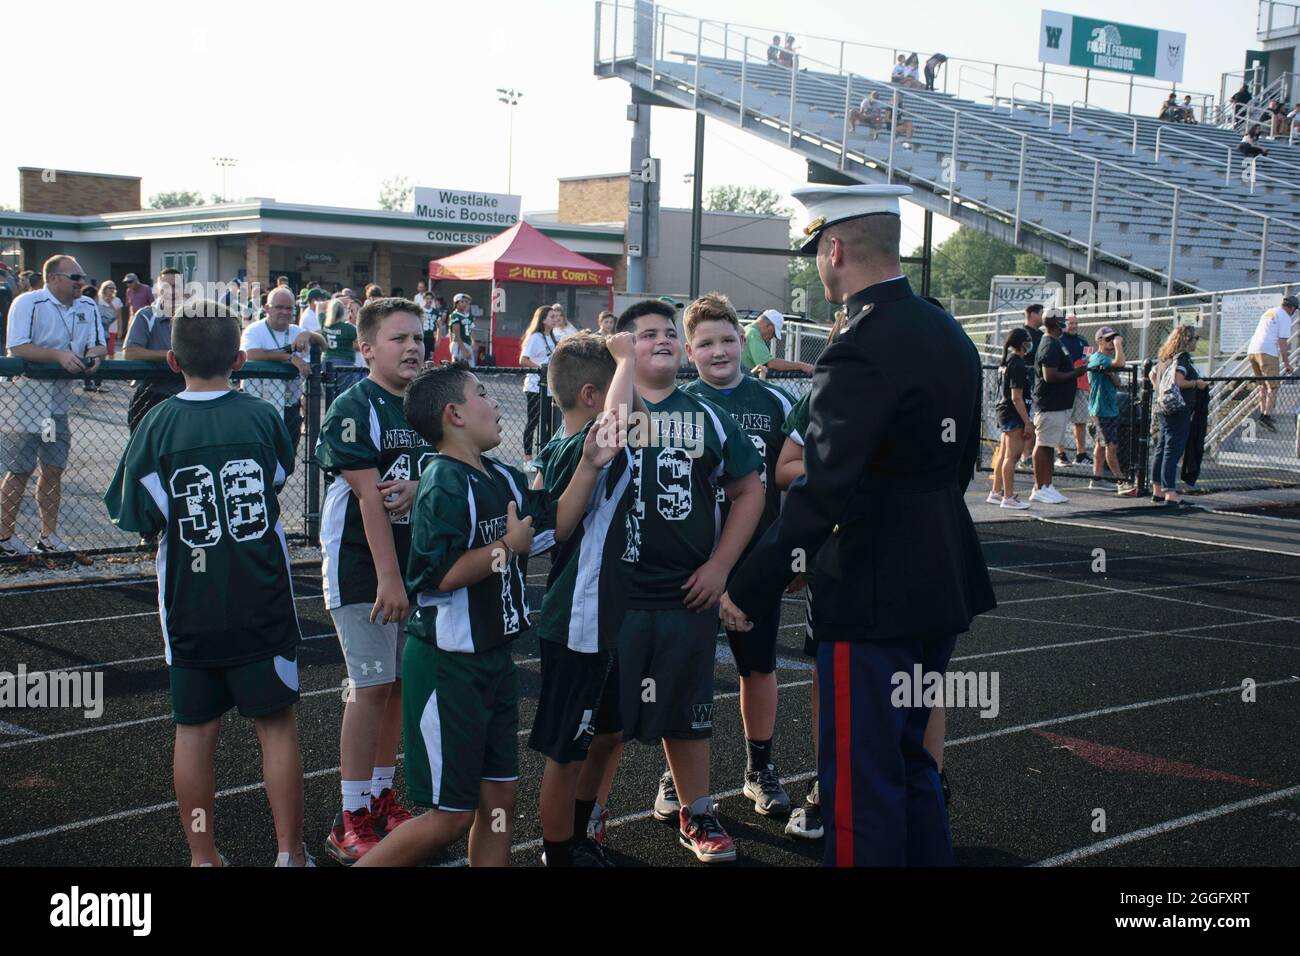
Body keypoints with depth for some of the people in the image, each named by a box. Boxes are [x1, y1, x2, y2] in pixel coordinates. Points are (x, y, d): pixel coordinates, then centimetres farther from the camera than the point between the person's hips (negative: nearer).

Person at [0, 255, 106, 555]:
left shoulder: (88, 307, 7)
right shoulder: (27, 303, -12)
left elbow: (99, 345, 11)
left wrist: (94, 355, -13)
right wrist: (59, 355, -29)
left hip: (59, 403, 6)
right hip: (25, 403, -6)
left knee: (53, 470, 9)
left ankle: (48, 535, 18)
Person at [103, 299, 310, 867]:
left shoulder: (158, 426, -10)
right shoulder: (262, 417, -6)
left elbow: (139, 522, -8)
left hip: (189, 606, 0)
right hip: (263, 601, 0)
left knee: (195, 729, 10)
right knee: (276, 724, 8)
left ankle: (203, 857, 18)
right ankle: (290, 853, 13)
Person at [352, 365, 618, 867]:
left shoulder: (505, 478, 8)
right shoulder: (445, 485, -19)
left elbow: (554, 527, 15)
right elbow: (440, 574, -27)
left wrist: (589, 467, 6)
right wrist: (508, 546, -17)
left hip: (495, 660, 9)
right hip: (448, 666, -9)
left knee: (498, 801, 13)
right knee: (452, 815, -2)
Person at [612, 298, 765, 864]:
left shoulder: (708, 418, 8)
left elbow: (748, 492, 11)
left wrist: (719, 566, 1)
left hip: (690, 594, 2)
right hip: (613, 593, -2)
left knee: (687, 709, 13)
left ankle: (695, 813, 29)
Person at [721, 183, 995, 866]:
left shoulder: (862, 353, -21)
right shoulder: (950, 334, 8)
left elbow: (821, 494, -26)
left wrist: (747, 590, -21)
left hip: (873, 597, -9)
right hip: (944, 587, 9)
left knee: (859, 783, 2)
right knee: (910, 759, 22)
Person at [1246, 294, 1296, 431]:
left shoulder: (1268, 312, 23)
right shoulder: (1285, 317, -3)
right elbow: (1282, 341, -9)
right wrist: (1286, 363, -6)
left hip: (1252, 350, 8)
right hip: (1267, 352, -8)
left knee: (1264, 385, 18)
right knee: (1273, 386, -8)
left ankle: (1263, 413, 15)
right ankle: (1267, 415, -21)